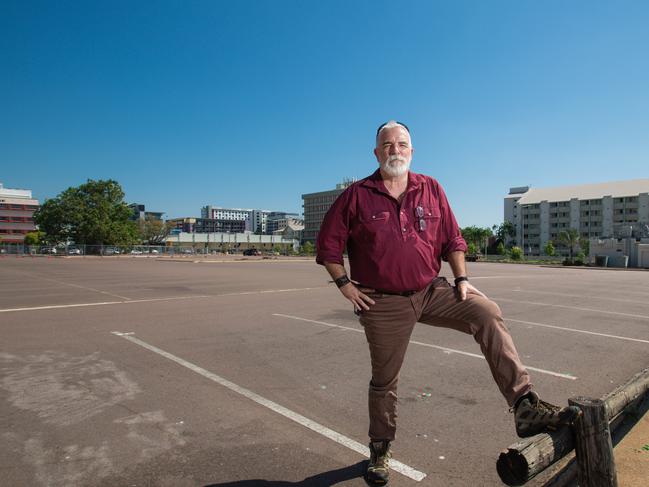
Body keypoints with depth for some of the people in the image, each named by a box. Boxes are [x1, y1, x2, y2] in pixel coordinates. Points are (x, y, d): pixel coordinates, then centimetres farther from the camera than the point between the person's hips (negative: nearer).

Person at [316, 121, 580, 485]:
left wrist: (462, 279, 0)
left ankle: (525, 406, -17)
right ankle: (380, 449, 33)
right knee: (384, 380, 10)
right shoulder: (357, 196, -5)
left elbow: (452, 239, 9)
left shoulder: (431, 189, 3)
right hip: (384, 303, -2)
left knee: (488, 314, -21)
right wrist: (345, 285, -6)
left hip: (432, 291, 3)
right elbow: (329, 244, 0)